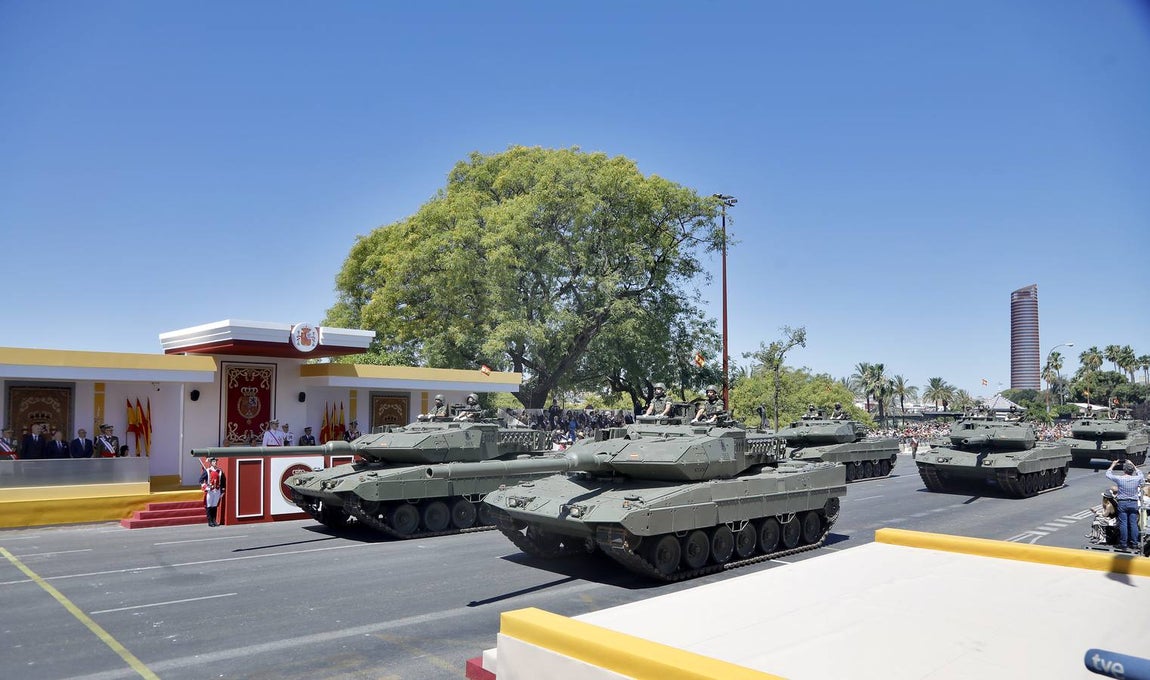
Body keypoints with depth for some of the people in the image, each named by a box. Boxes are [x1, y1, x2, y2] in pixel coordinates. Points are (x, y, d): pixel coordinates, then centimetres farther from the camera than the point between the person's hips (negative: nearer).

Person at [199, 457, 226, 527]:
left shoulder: (220, 471, 9)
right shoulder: (207, 471, -2)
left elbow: (223, 482, 15)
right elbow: (201, 480, -4)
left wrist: (222, 491, 12)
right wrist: (205, 487, -16)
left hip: (217, 491, 3)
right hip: (209, 491, -3)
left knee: (215, 506, 7)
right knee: (209, 506, -2)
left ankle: (214, 521, 13)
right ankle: (210, 522, 2)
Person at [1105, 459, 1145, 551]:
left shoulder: (1119, 479, -10)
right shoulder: (1137, 479, -4)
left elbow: (1108, 474, 7)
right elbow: (1140, 474, 21)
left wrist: (1113, 464, 19)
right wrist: (1132, 465, 26)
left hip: (1122, 503, -2)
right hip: (1133, 503, 2)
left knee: (1123, 524, 1)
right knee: (1133, 524, 6)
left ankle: (1123, 544, 5)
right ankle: (1134, 544, 9)